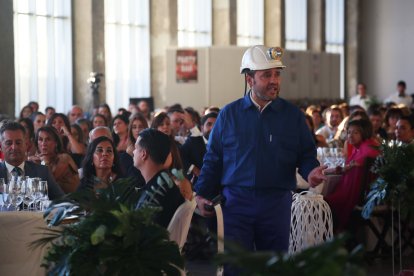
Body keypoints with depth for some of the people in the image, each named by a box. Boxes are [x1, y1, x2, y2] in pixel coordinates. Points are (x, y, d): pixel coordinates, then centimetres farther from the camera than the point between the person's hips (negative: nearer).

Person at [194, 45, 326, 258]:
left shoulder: (292, 115, 5)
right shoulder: (229, 114, 5)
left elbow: (306, 154, 7)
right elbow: (213, 158, 8)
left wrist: (311, 171, -14)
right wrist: (202, 194, 0)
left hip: (277, 203, 1)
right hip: (236, 202, -1)